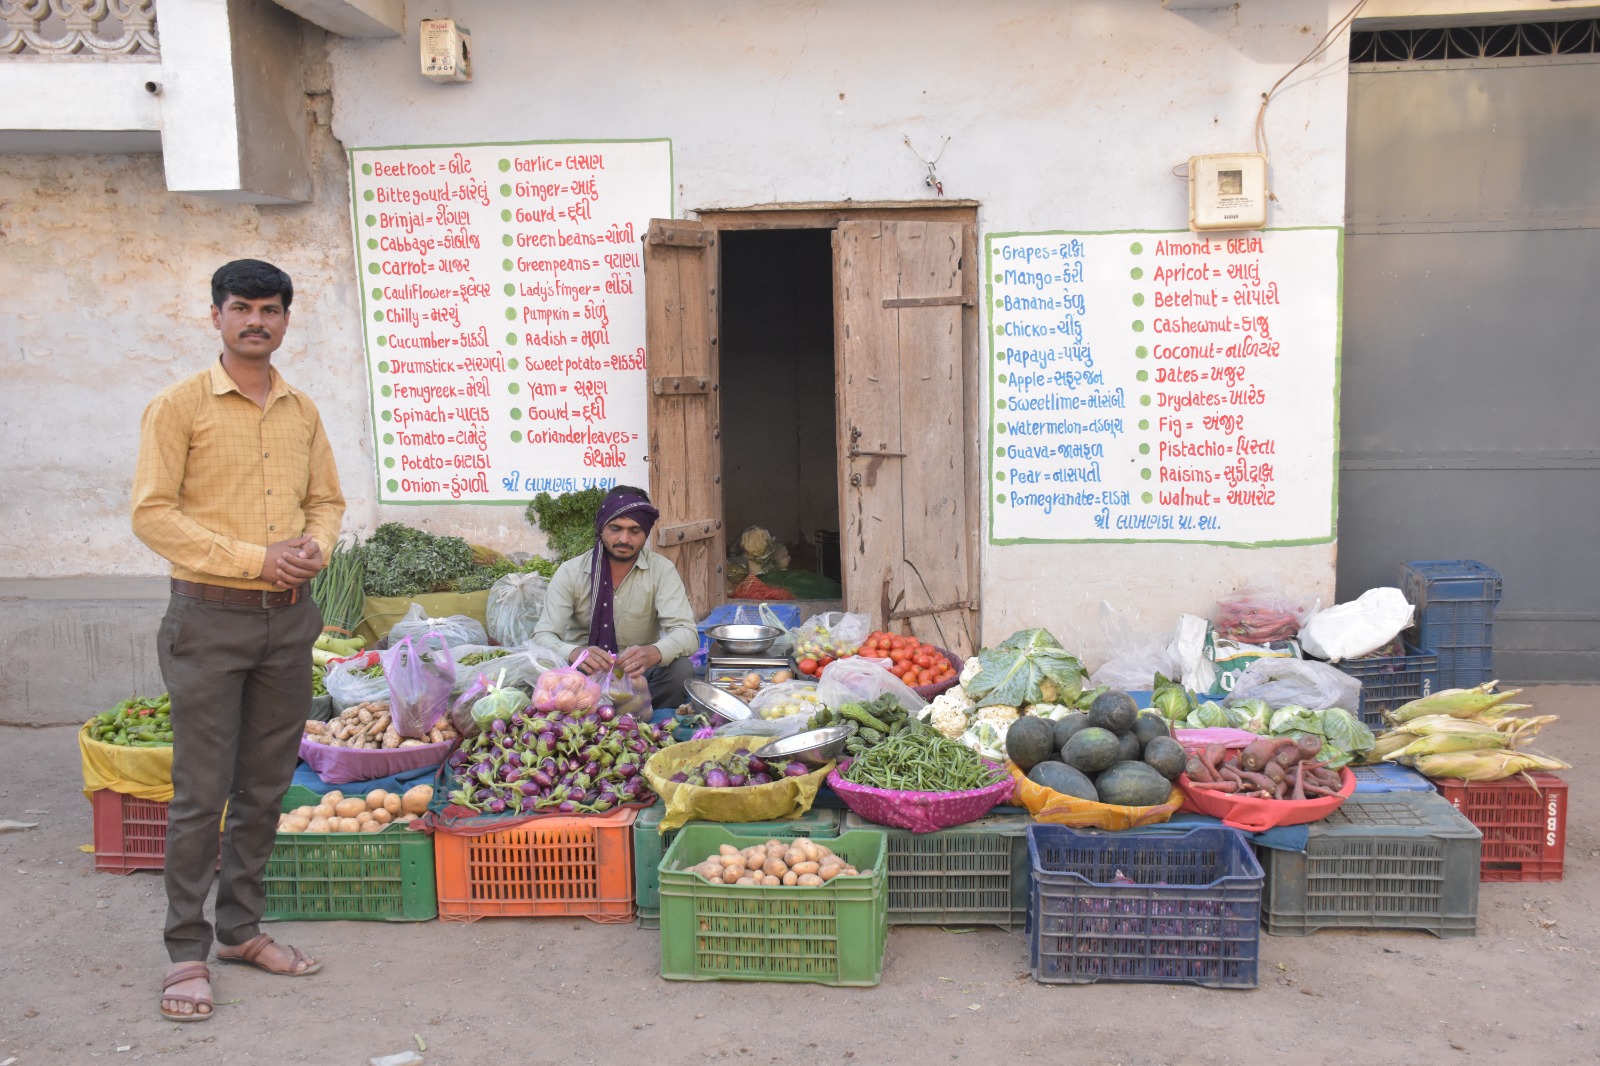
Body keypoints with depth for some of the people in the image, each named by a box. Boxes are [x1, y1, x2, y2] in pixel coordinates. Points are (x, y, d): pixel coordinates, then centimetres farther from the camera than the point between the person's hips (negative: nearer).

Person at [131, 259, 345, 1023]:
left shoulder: (302, 411, 10)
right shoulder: (179, 406, -5)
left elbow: (327, 498, 17)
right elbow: (152, 512, -10)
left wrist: (316, 545, -5)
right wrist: (254, 558, -17)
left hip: (289, 618, 5)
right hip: (210, 618, -5)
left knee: (265, 787, 12)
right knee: (202, 792, 0)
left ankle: (241, 929, 27)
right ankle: (186, 952, 13)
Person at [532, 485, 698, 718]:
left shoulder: (661, 571, -5)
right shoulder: (570, 573, -5)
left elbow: (686, 632, -16)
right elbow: (543, 636, -13)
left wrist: (654, 653, -41)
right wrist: (574, 653, -39)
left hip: (638, 673, 1)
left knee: (680, 669, -29)